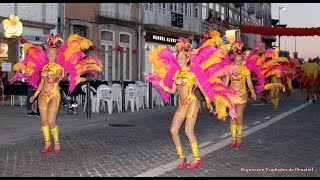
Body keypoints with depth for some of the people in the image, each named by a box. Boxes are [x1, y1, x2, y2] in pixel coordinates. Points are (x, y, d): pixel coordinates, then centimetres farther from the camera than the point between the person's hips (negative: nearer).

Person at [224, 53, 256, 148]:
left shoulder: (245, 70, 0)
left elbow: (249, 83, -2)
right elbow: (226, 82, 8)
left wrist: (252, 93, -17)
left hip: (241, 95, -2)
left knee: (239, 115, -9)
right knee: (232, 116, 0)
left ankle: (239, 137, 11)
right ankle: (233, 139, 7)